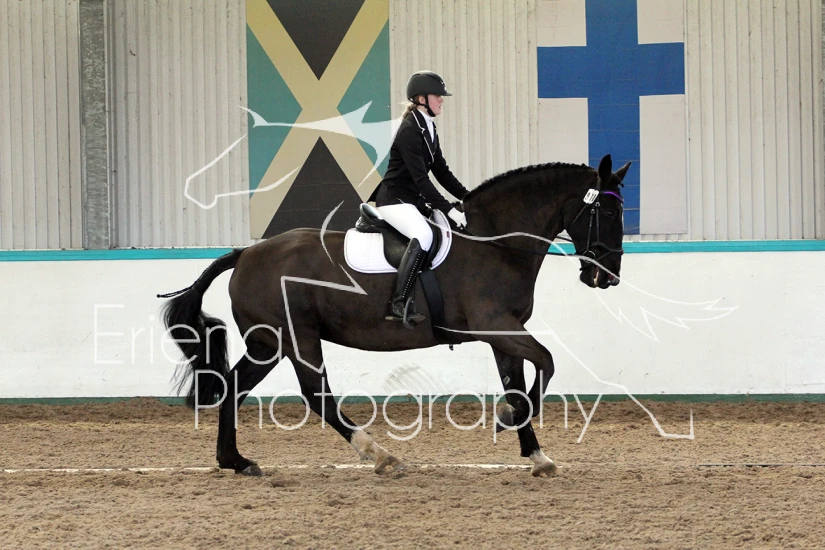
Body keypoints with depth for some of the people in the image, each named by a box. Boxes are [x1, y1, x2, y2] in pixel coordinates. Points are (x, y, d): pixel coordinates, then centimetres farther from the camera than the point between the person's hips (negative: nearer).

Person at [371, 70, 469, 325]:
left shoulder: (428, 129, 10)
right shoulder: (409, 130, -18)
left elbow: (441, 171, 15)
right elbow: (420, 178, -24)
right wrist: (449, 210, -28)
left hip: (414, 199, 10)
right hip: (394, 199, -10)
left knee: (459, 228, 7)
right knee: (424, 235, -34)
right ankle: (398, 305, -35)